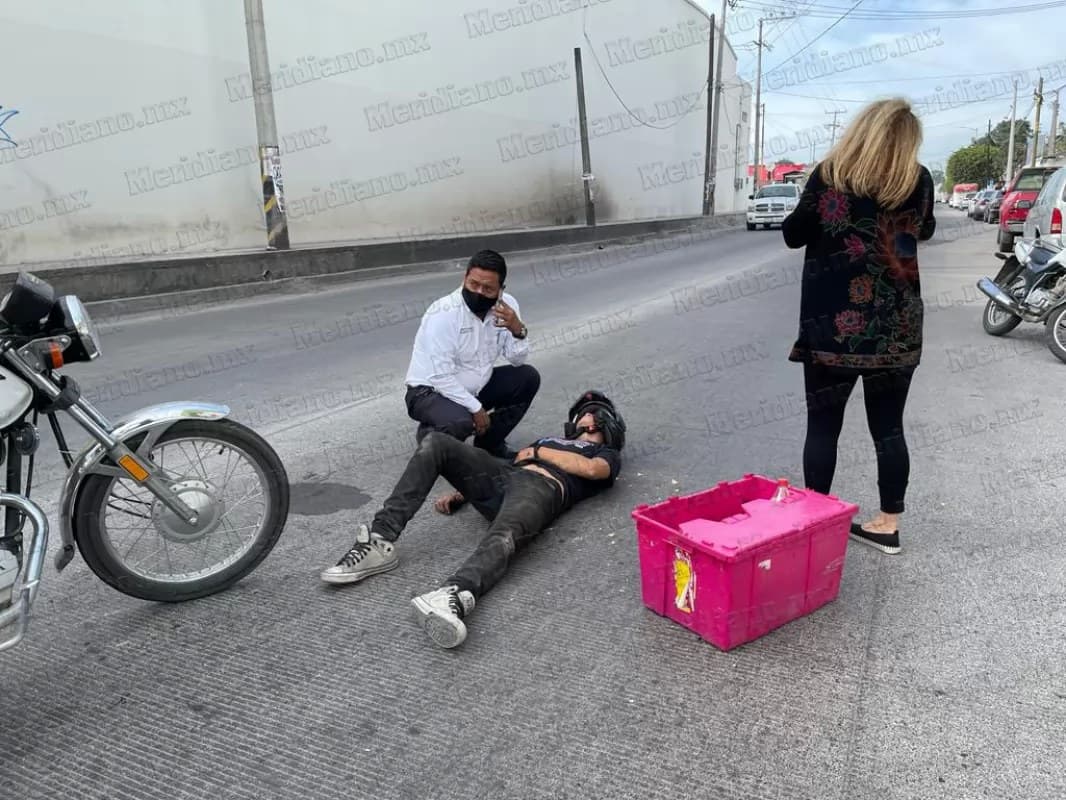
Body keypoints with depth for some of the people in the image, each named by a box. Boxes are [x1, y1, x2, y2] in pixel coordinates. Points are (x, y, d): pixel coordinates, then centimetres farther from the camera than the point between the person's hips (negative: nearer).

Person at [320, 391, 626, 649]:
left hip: (541, 488, -5)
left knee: (503, 537, -40)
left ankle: (456, 595, -71)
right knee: (435, 443, -19)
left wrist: (537, 452, 9)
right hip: (502, 476, 5)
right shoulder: (552, 439, 41)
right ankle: (381, 542, -26)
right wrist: (460, 489, 15)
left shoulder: (607, 455, 27)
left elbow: (590, 468, 1)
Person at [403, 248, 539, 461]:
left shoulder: (507, 306, -8)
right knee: (460, 423, -35)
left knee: (528, 377, -5)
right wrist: (476, 408, -21)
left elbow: (517, 360, -5)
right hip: (431, 391, -7)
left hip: (474, 387, 7)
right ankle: (428, 435, 3)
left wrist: (518, 330, -24)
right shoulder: (443, 313, -26)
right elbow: (441, 377, -26)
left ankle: (490, 443, 10)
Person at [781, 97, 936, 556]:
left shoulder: (829, 177, -9)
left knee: (822, 426, 7)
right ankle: (888, 525, 20)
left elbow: (793, 235, 2)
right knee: (889, 428, 11)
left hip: (834, 325, -3)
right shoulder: (918, 180, 1)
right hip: (898, 327, 3)